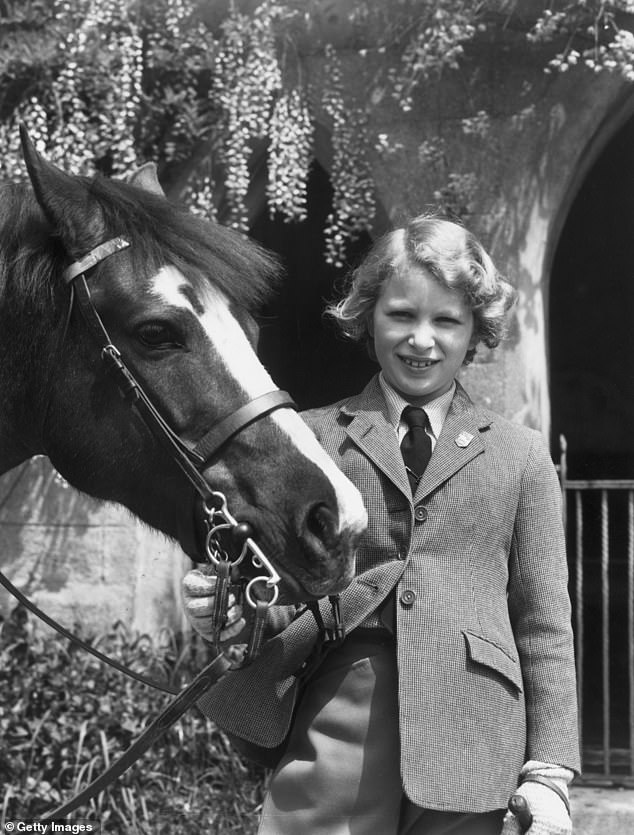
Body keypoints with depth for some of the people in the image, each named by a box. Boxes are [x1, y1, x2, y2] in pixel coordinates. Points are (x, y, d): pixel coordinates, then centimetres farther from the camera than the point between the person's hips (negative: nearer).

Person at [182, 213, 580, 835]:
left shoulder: (520, 457, 12)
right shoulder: (310, 437, 10)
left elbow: (545, 626, 10)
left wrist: (548, 775, 3)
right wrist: (233, 605, -12)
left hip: (474, 747, 1)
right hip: (331, 734, 0)